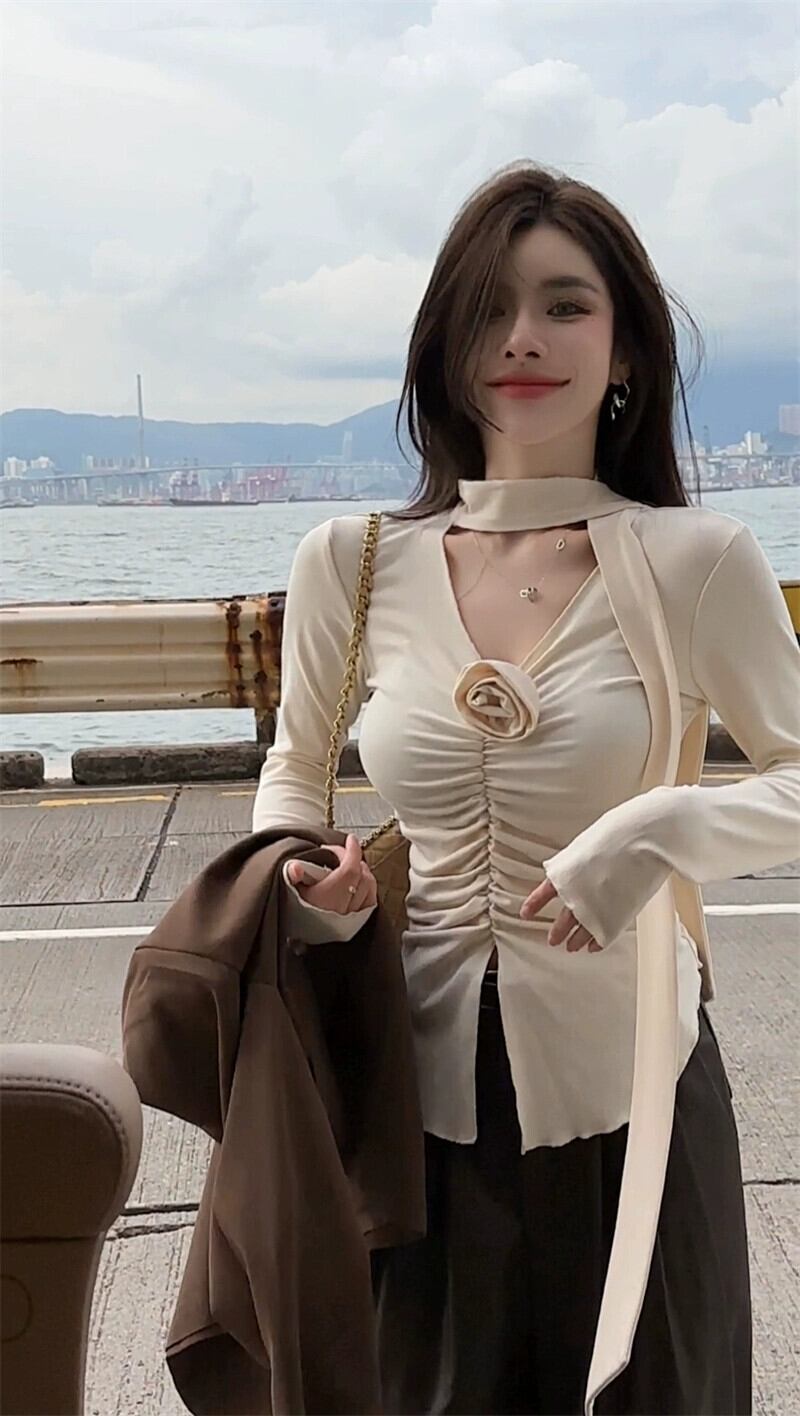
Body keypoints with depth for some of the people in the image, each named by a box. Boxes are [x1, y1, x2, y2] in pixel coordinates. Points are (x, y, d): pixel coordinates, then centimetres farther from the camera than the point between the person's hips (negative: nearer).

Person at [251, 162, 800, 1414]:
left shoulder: (698, 561, -11)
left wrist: (662, 831, -22)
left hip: (628, 1086, -1)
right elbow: (295, 768, 11)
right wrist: (303, 886, -8)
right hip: (423, 1087, 2)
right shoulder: (350, 563, -4)